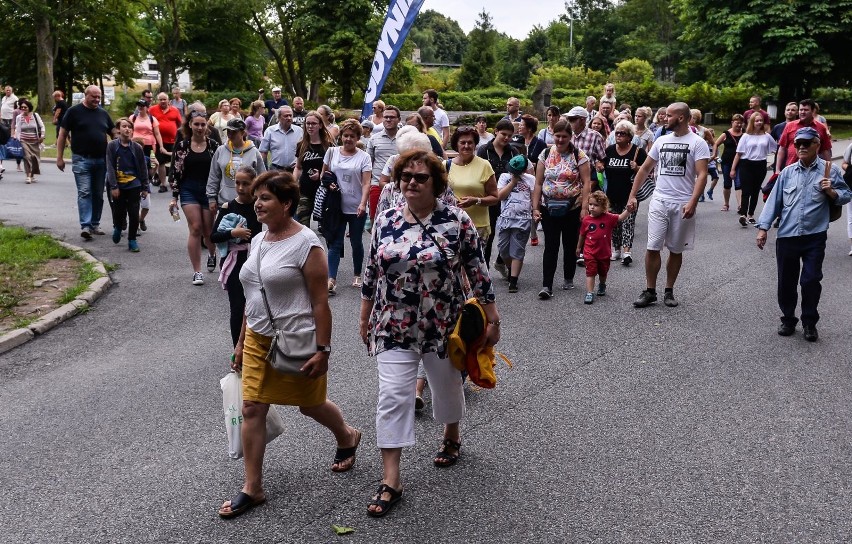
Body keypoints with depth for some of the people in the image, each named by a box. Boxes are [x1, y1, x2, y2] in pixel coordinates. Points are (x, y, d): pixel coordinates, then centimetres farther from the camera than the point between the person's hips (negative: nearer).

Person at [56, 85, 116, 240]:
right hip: (82, 159, -5)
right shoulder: (74, 111, -1)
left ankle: (95, 224, 18)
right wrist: (59, 157, -5)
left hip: (101, 160, 5)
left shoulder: (103, 113, 12)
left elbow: (114, 133, 18)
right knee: (84, 193, -11)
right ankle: (85, 226, -14)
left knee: (98, 194, 9)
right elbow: (62, 134, 0)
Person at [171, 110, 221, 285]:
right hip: (189, 191, -1)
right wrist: (174, 197, -2)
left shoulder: (213, 145, 1)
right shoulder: (182, 146, 0)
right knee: (195, 229, -7)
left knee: (208, 231, 4)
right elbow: (175, 172, 2)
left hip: (209, 191, 1)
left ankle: (212, 254, 40)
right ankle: (197, 272, -1)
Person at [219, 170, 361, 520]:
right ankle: (253, 488, 14)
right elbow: (252, 297, 14)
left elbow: (320, 303, -16)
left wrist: (323, 350, -18)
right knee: (251, 409, 3)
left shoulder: (306, 243, -16)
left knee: (310, 405, 13)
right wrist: (241, 342, 16)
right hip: (258, 341, 7)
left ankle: (347, 437, 45)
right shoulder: (258, 241, 6)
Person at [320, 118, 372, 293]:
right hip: (336, 206, 1)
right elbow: (324, 174, 16)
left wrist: (363, 203, -20)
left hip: (356, 208, -1)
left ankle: (357, 275, 27)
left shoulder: (363, 156, -1)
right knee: (335, 243, -2)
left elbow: (366, 183, -8)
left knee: (356, 243, 11)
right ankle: (331, 279, -5)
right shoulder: (332, 152, 6)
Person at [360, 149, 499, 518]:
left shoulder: (456, 220, -10)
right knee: (392, 398, -4)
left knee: (447, 385, 19)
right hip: (393, 327, 2)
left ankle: (452, 436, 49)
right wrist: (365, 318, 11)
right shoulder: (385, 220, -1)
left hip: (442, 326, -1)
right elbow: (372, 272, 7)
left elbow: (478, 272, -6)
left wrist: (492, 318, -6)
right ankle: (390, 481, 2)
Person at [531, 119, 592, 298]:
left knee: (570, 245, 10)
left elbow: (586, 182, -6)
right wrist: (535, 207, -1)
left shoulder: (579, 155, -2)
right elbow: (538, 183, 5)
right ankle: (546, 285, -8)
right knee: (550, 246, -5)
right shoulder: (545, 154, 4)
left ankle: (568, 279, 28)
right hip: (549, 208, 1)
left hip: (572, 208, -1)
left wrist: (584, 207, -14)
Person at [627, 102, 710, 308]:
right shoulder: (661, 141, 10)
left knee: (676, 250, 8)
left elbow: (702, 175, -13)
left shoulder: (697, 143, -5)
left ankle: (669, 291, 19)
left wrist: (692, 202, -24)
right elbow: (645, 169, 15)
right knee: (652, 247, -3)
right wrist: (632, 196, 10)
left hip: (682, 204, -3)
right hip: (659, 201, 3)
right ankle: (650, 291, 6)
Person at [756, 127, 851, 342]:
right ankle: (788, 319, 25)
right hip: (786, 236, 2)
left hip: (815, 237, -2)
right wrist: (763, 228, 2)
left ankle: (810, 323, 16)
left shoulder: (830, 170, 1)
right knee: (786, 282, 8)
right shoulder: (787, 172, 7)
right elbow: (774, 200, 7)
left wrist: (831, 192, -14)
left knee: (811, 280, 0)